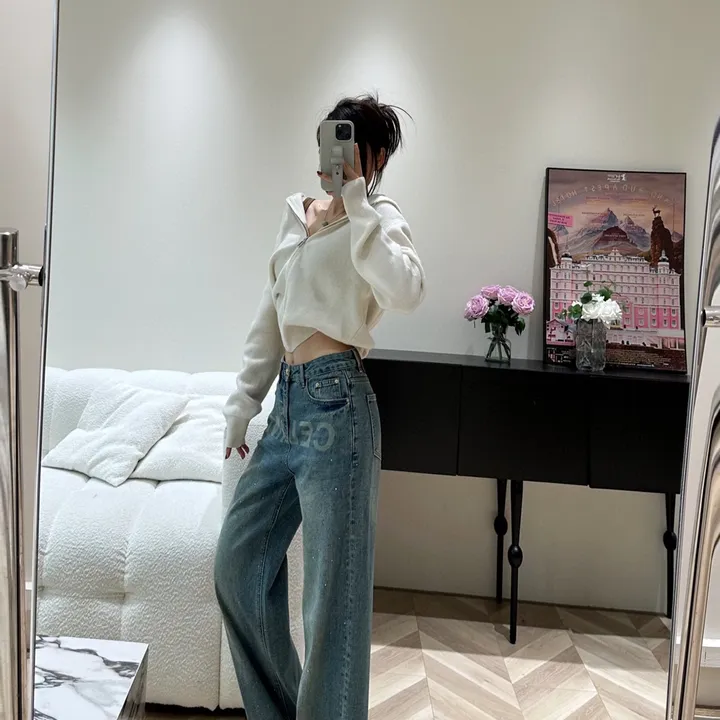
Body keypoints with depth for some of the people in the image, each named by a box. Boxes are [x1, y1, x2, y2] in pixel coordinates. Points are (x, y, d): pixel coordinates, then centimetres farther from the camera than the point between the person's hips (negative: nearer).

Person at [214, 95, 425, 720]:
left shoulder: (377, 218, -3)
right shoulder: (299, 214, 18)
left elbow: (405, 290, -27)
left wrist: (355, 197, -22)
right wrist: (243, 403, 20)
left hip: (334, 402, -8)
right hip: (288, 403, 8)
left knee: (332, 589, -3)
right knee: (239, 565, 14)